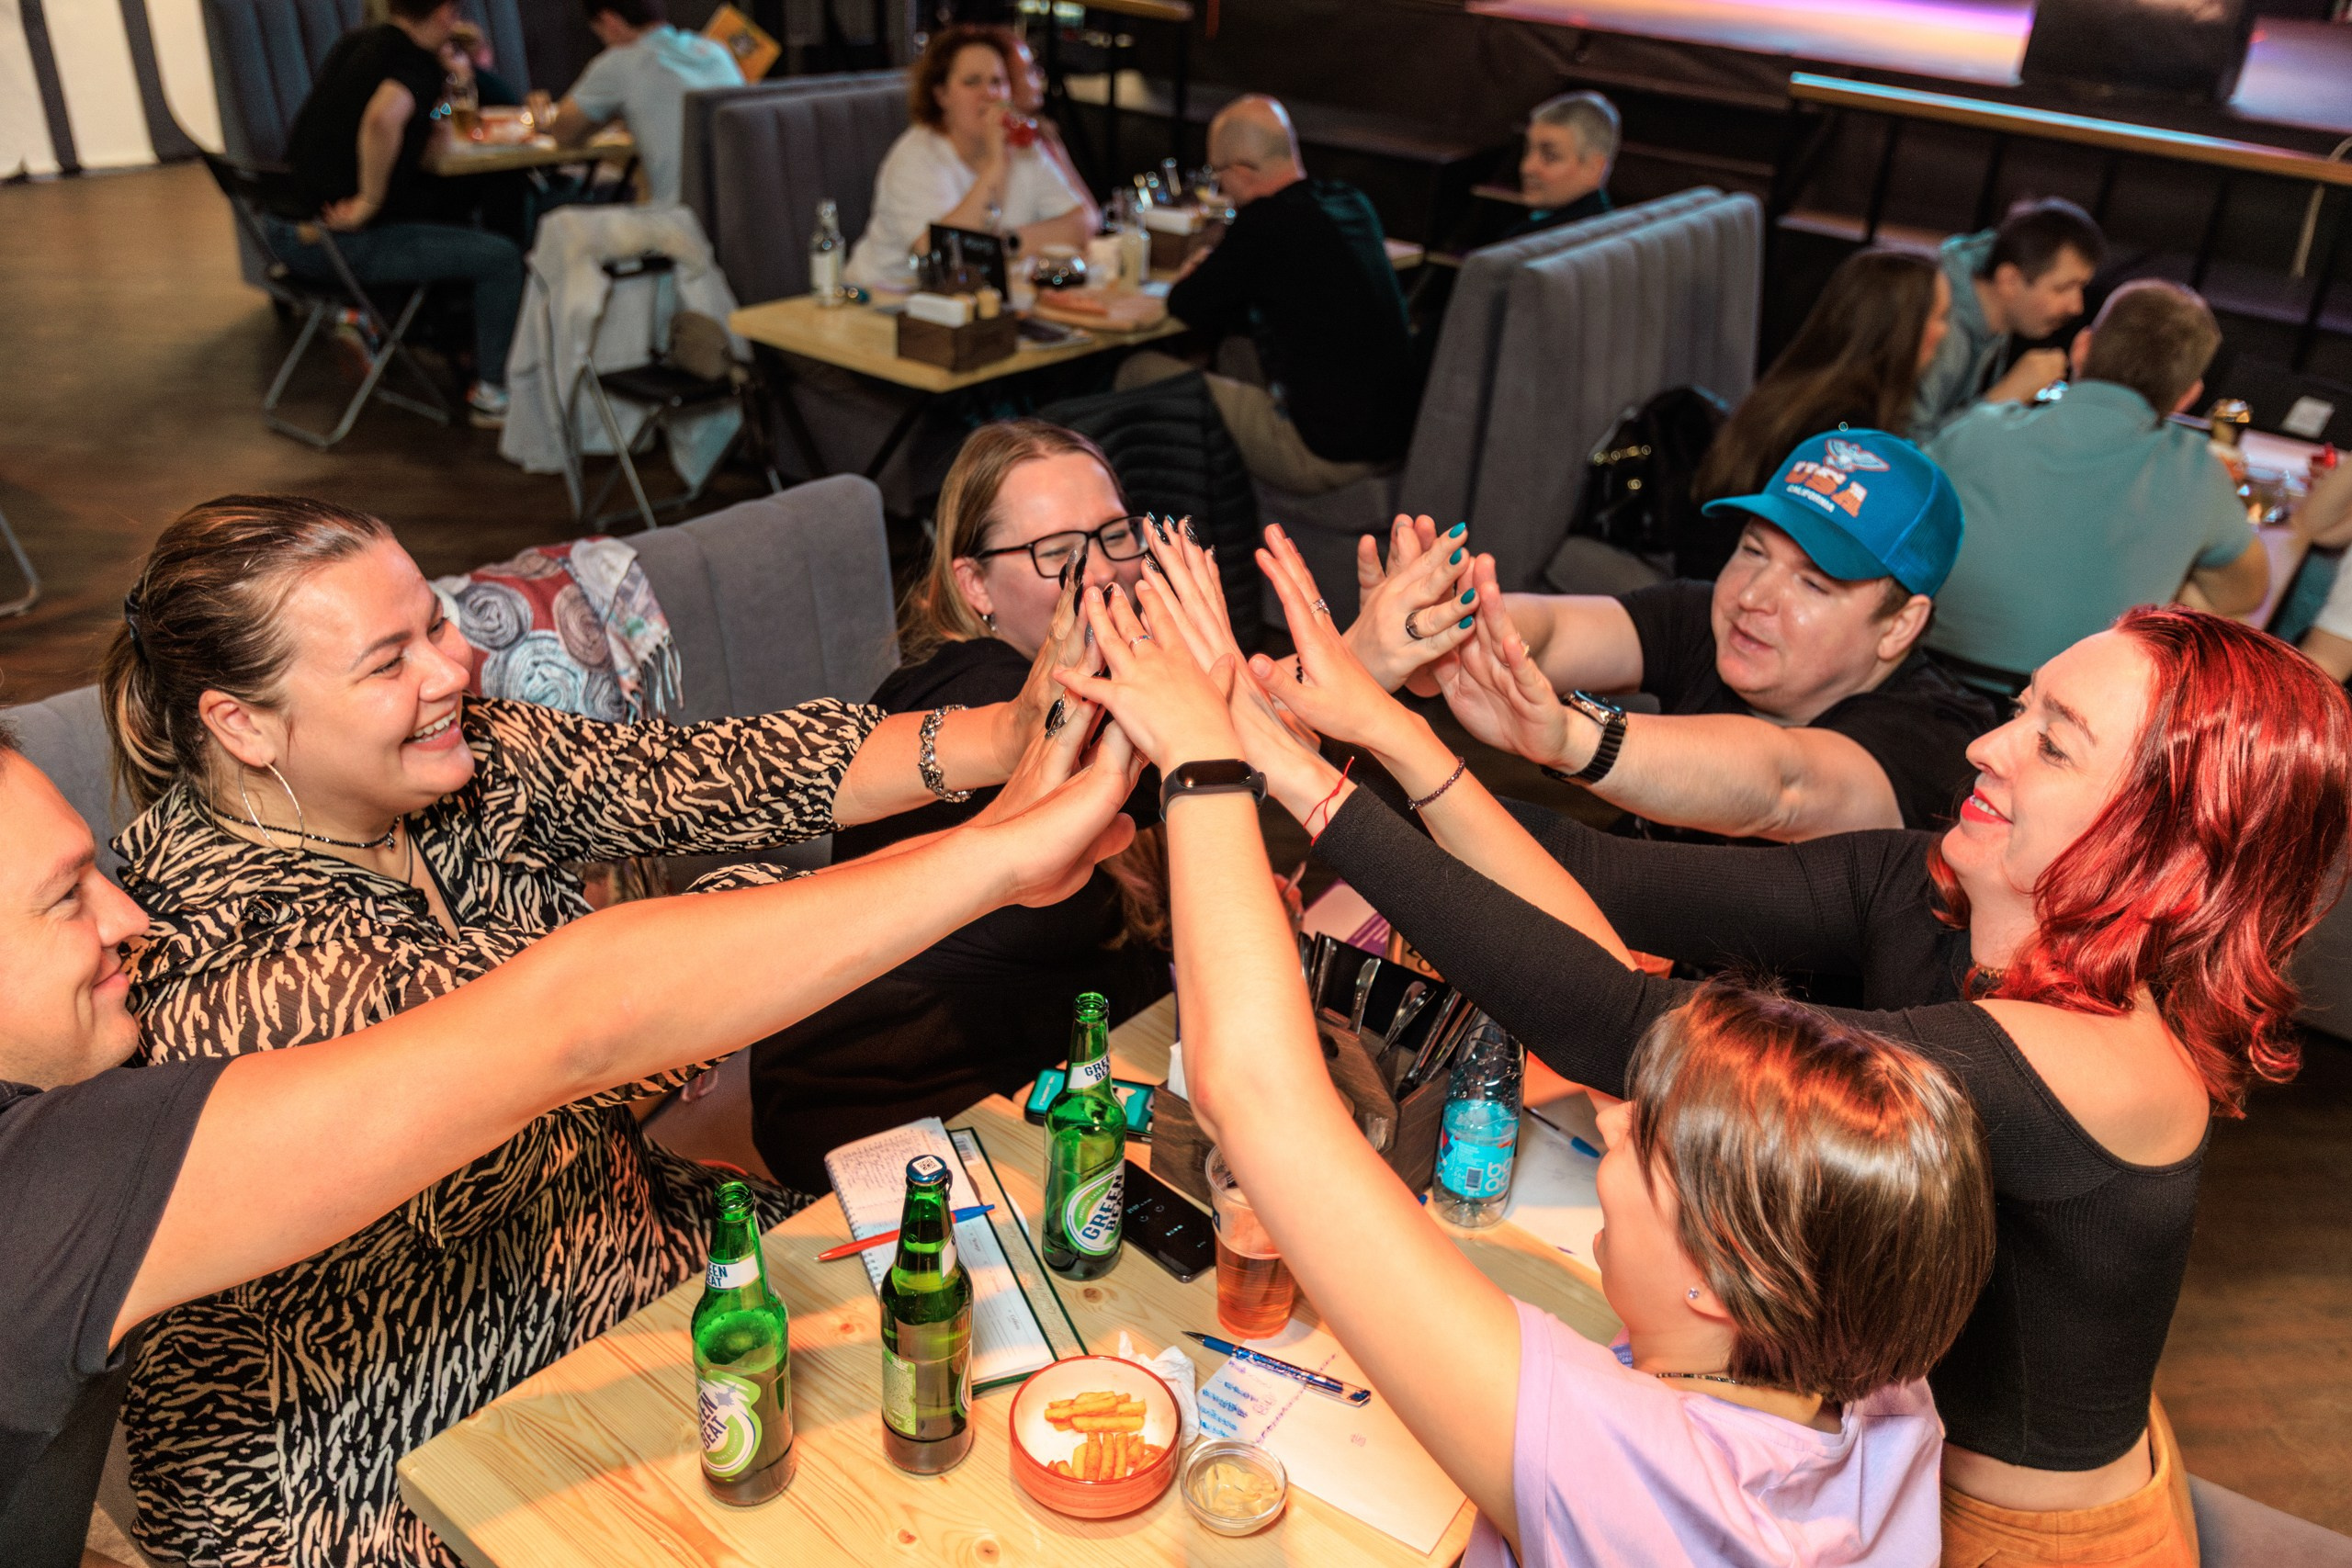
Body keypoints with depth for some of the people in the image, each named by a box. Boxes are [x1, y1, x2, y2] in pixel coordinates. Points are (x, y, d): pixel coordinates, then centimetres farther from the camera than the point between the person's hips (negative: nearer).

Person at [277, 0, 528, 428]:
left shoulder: (352, 43, 12)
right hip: (339, 242, -9)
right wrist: (370, 200, -26)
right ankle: (491, 394, 3)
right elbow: (384, 118, -36)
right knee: (502, 257, -4)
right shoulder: (418, 63, -13)